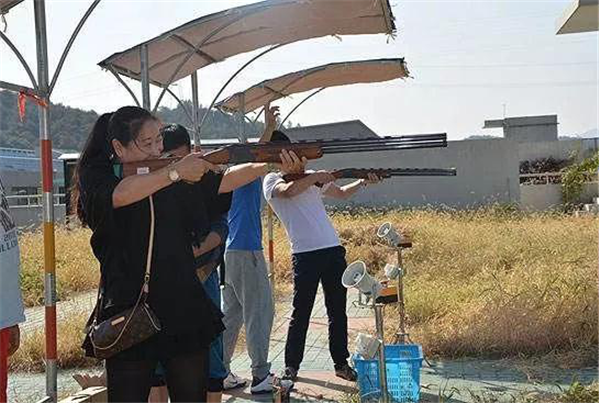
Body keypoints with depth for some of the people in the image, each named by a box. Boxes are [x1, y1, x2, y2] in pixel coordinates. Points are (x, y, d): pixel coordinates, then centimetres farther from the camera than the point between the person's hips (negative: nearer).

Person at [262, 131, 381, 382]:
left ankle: (341, 363, 19)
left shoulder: (311, 178, 17)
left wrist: (363, 182, 10)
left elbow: (341, 193, 24)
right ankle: (291, 366, 13)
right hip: (305, 255, -6)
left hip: (333, 250, 6)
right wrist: (316, 177, -16)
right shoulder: (272, 180, -1)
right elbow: (288, 191, -23)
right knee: (301, 313, 0)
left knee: (338, 311, 10)